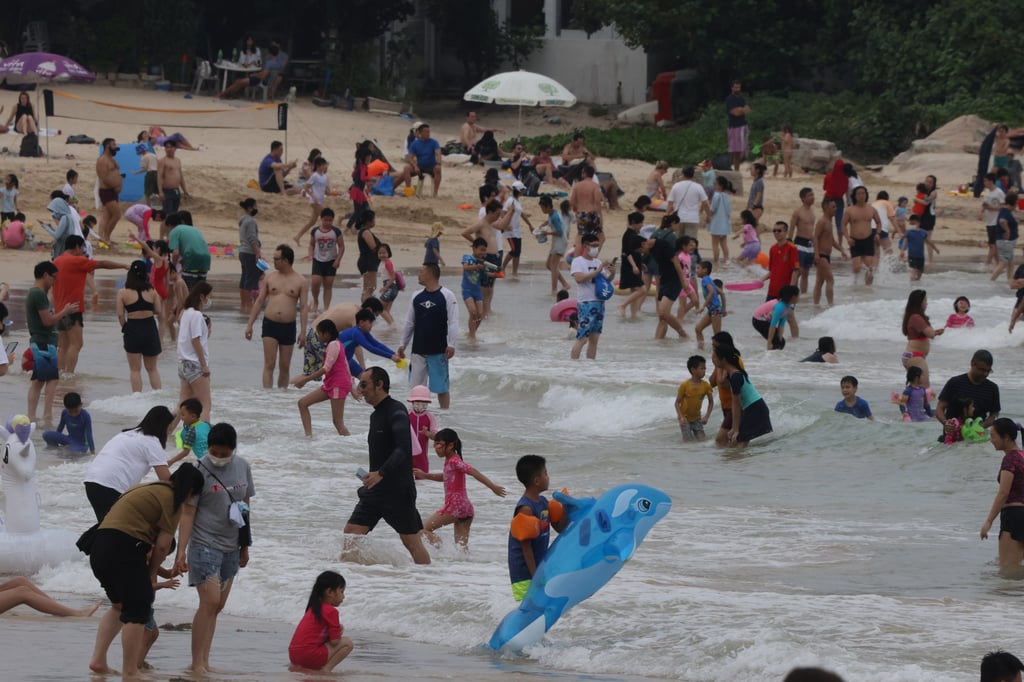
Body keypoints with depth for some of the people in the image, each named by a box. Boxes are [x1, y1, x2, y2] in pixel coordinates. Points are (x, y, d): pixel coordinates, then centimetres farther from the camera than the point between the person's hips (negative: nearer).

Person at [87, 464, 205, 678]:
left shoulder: (147, 489, 25)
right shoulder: (172, 500, -2)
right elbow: (163, 545, -6)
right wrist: (150, 573, 8)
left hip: (100, 547, 9)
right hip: (124, 548, -9)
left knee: (120, 606, 23)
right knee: (138, 609, -1)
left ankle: (98, 660, 17)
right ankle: (130, 673, -1)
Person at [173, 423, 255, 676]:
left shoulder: (242, 467, 5)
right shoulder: (200, 470, -11)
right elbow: (187, 513, -11)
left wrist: (245, 546, 18)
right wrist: (181, 552, -17)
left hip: (231, 547, 6)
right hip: (205, 544, -6)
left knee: (217, 606, 7)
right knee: (210, 602, -14)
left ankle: (204, 661, 12)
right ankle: (197, 663, -10)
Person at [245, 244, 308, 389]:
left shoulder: (300, 281, 2)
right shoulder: (270, 277, 7)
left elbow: (304, 307, 0)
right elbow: (259, 301, 11)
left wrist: (303, 332, -9)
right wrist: (250, 324, 7)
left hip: (288, 327, 0)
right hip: (270, 324, 0)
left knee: (285, 367, 8)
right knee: (269, 365, -9)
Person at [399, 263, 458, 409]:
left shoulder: (447, 296, -6)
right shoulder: (417, 297, 9)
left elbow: (453, 323, -9)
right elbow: (409, 323, 15)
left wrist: (451, 345, -18)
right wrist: (403, 344, 12)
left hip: (439, 350, -5)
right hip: (418, 350, 5)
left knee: (441, 386, 2)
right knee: (417, 385, 6)